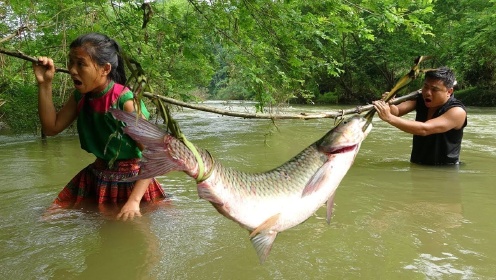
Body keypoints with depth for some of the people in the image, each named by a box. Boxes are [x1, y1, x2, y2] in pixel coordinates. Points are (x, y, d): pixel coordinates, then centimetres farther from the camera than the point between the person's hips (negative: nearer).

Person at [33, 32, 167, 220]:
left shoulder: (126, 102, -25)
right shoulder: (81, 96, -3)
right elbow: (51, 128, 3)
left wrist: (134, 200, -34)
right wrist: (44, 84, -6)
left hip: (132, 180, -6)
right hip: (96, 177, 7)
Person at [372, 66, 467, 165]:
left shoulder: (457, 112, -19)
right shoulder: (421, 100, 1)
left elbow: (424, 129, -31)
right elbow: (397, 111, -11)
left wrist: (389, 118, -37)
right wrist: (388, 105, -35)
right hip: (416, 165, 4)